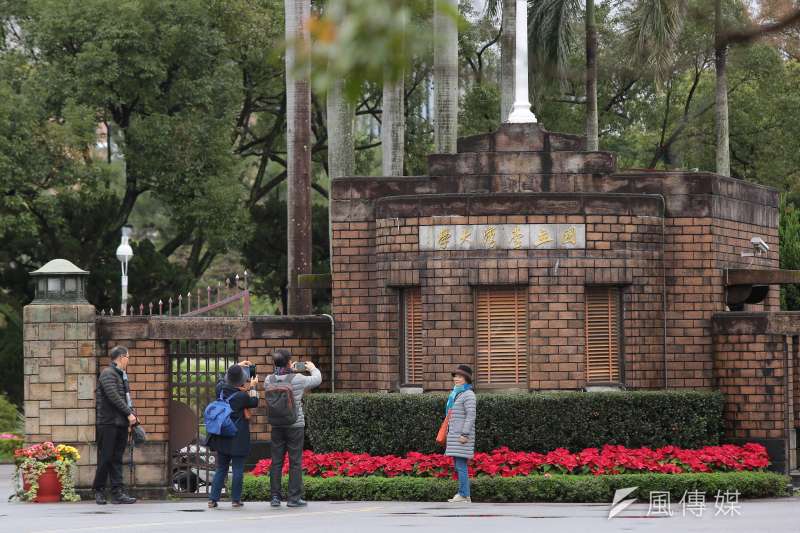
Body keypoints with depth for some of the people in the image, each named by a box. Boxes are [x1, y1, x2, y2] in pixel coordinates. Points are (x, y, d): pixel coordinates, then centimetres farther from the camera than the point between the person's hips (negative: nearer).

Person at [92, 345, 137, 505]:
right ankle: (99, 490, 7)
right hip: (108, 423, -8)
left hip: (121, 423, 8)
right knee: (106, 458, -3)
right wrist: (129, 414, -17)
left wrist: (131, 414, 5)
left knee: (117, 459, 5)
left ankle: (118, 493, 2)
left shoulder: (122, 375, 19)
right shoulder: (108, 374, -9)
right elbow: (113, 397, -18)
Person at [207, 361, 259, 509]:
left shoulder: (221, 389, -2)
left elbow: (223, 380, 22)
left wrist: (237, 367, 28)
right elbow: (254, 403, 3)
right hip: (238, 439, -5)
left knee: (221, 469, 13)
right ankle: (236, 500, 5)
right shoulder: (242, 396, -17)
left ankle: (213, 499, 8)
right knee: (238, 469, 4)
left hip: (222, 438, 5)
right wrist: (252, 387, 17)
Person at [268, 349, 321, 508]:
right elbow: (317, 379, 4)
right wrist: (312, 368, 24)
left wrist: (290, 371, 28)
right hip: (295, 426, -4)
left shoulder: (270, 380, -4)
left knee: (276, 462, 8)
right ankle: (294, 497, 2)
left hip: (277, 426, 4)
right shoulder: (297, 379, -13)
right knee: (295, 462, 2)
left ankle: (275, 497, 7)